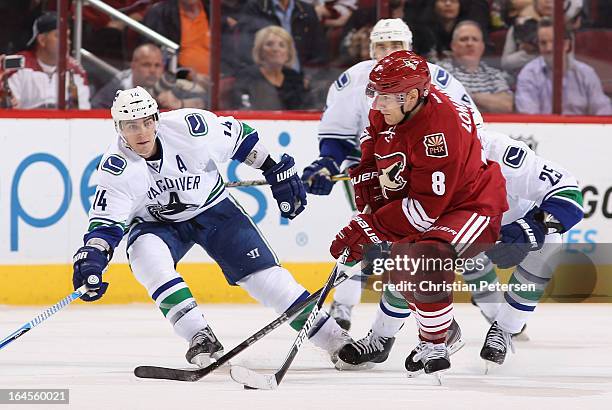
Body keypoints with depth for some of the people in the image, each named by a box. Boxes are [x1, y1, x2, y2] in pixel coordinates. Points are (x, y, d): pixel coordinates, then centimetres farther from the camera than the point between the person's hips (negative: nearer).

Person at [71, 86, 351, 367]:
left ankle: (331, 336, -1)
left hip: (212, 208, 0)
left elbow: (238, 136, -9)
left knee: (261, 270, -10)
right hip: (156, 223, 0)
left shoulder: (188, 126, -25)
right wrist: (92, 259, -40)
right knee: (146, 255, -32)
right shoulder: (117, 167, -24)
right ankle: (201, 338, -29)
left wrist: (277, 171, -4)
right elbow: (106, 222, -22)